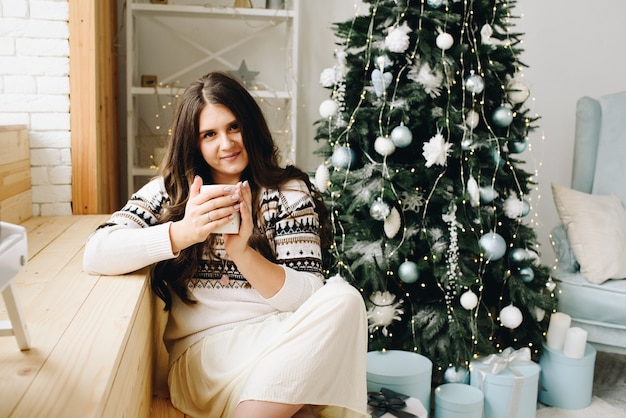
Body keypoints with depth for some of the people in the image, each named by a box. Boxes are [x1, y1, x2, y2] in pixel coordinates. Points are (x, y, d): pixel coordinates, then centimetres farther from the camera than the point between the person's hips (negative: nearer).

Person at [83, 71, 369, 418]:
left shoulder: (289, 191, 4)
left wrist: (242, 252, -22)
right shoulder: (170, 191, 7)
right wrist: (181, 233, -22)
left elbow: (310, 295, -5)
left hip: (281, 337, 4)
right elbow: (95, 255, -7)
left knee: (343, 299, -30)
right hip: (201, 351, -3)